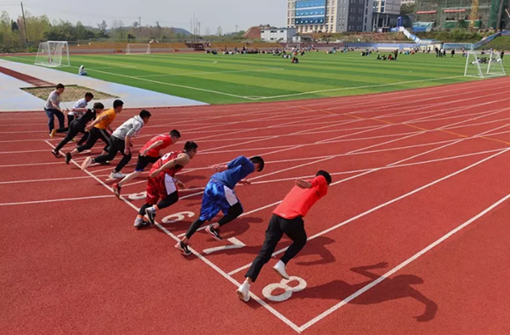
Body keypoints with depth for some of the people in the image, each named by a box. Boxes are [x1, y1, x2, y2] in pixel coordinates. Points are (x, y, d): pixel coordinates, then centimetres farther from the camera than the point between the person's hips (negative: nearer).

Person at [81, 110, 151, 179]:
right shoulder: (138, 123, -13)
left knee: (110, 156, 15)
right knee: (127, 156, 9)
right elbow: (128, 135, -22)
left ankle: (92, 160, -1)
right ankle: (115, 173, 12)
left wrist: (128, 141, 22)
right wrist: (126, 148, -19)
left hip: (114, 137, 8)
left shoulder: (134, 120, 17)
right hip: (119, 139, -8)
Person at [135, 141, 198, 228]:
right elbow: (174, 162, -14)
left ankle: (138, 219, 9)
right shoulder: (186, 157, 6)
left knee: (151, 200, 18)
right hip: (162, 175, -8)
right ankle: (153, 209, -8)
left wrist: (176, 181, 44)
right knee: (173, 197, 5)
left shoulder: (175, 153, 32)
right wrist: (159, 170, -25)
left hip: (154, 171, 8)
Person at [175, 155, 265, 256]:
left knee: (203, 217, 13)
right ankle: (214, 227, 7)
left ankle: (183, 242, 8)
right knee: (237, 210, 15)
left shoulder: (240, 164, 31)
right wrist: (225, 167, -22)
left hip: (211, 184, 8)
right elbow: (243, 159, -14)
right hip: (222, 187, -8)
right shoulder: (250, 166, 8)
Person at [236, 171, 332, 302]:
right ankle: (281, 264, 12)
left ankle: (246, 284, -4)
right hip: (292, 219, -5)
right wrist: (310, 184, -22)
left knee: (264, 253, 5)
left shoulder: (300, 185, 31)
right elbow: (321, 179, -6)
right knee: (301, 241, 28)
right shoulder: (321, 189, 15)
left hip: (276, 215, 5)